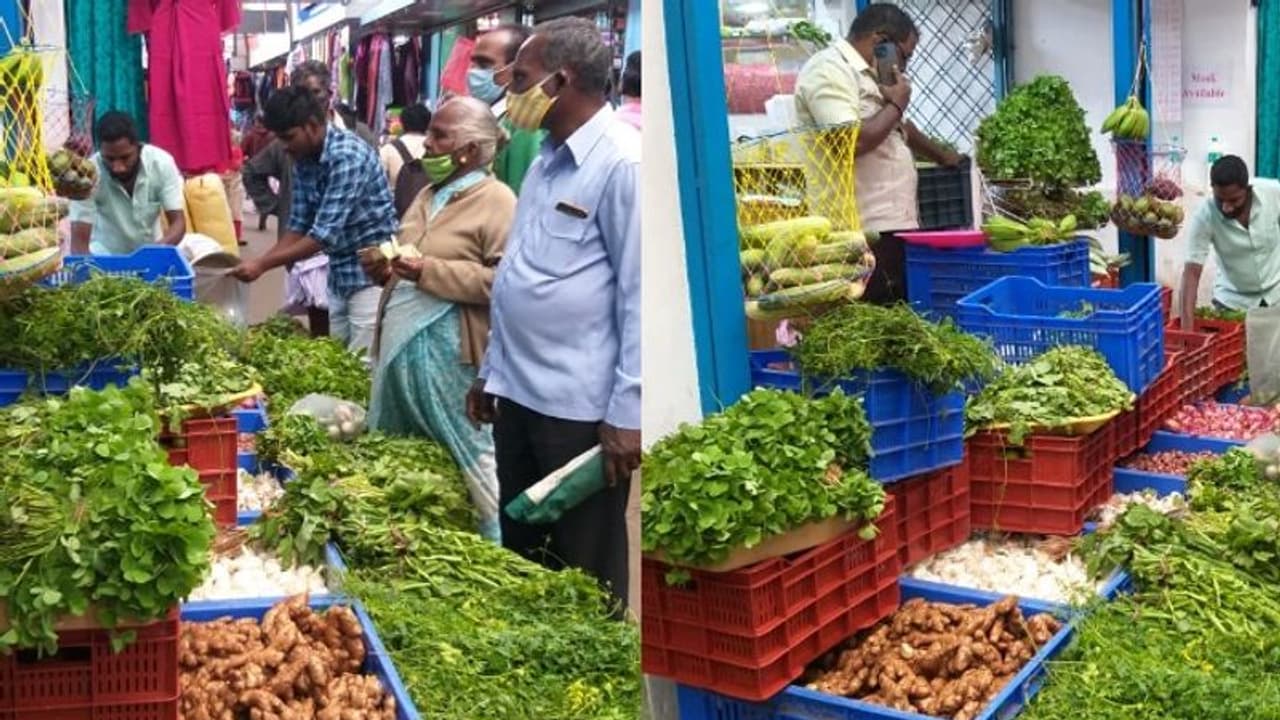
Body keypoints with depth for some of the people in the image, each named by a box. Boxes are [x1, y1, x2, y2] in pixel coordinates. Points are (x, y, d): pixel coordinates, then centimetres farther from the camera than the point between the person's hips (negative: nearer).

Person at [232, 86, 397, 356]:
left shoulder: (348, 156, -22)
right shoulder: (304, 162, 4)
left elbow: (325, 234, -25)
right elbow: (299, 226, 9)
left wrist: (263, 264, -22)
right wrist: (258, 262, -5)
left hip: (371, 274, -8)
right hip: (339, 277, 8)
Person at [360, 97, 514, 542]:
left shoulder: (496, 200, -10)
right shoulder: (429, 195, 16)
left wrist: (428, 270, -22)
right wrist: (385, 270, 6)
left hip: (450, 355, -9)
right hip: (401, 346, 9)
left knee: (471, 456, -1)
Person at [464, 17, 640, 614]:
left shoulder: (622, 163, -16)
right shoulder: (548, 159, 12)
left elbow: (641, 296, -18)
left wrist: (627, 412, -19)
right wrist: (492, 370, 19)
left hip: (581, 406, -9)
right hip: (518, 392, 9)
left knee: (583, 576, 8)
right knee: (521, 555, 21)